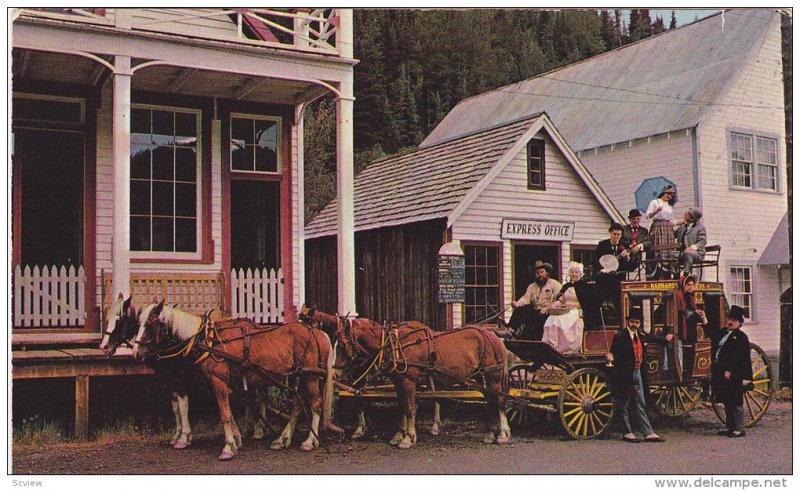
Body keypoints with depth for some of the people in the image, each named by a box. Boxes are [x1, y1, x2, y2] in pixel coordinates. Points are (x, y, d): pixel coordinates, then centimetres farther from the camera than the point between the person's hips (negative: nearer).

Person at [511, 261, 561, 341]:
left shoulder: (555, 284, 8)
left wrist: (548, 309, -21)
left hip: (548, 313, -5)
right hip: (535, 312, 5)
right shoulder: (532, 286, 24)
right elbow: (526, 298, 9)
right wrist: (517, 303, -14)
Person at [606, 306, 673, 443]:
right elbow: (614, 353, -18)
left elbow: (652, 338, 28)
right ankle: (627, 433, 15)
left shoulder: (641, 335, 8)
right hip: (624, 375, -6)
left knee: (640, 405, 8)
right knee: (623, 405, 5)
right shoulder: (620, 336, -12)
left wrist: (665, 339, 35)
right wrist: (610, 357, -38)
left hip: (638, 374, 6)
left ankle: (648, 433, 8)